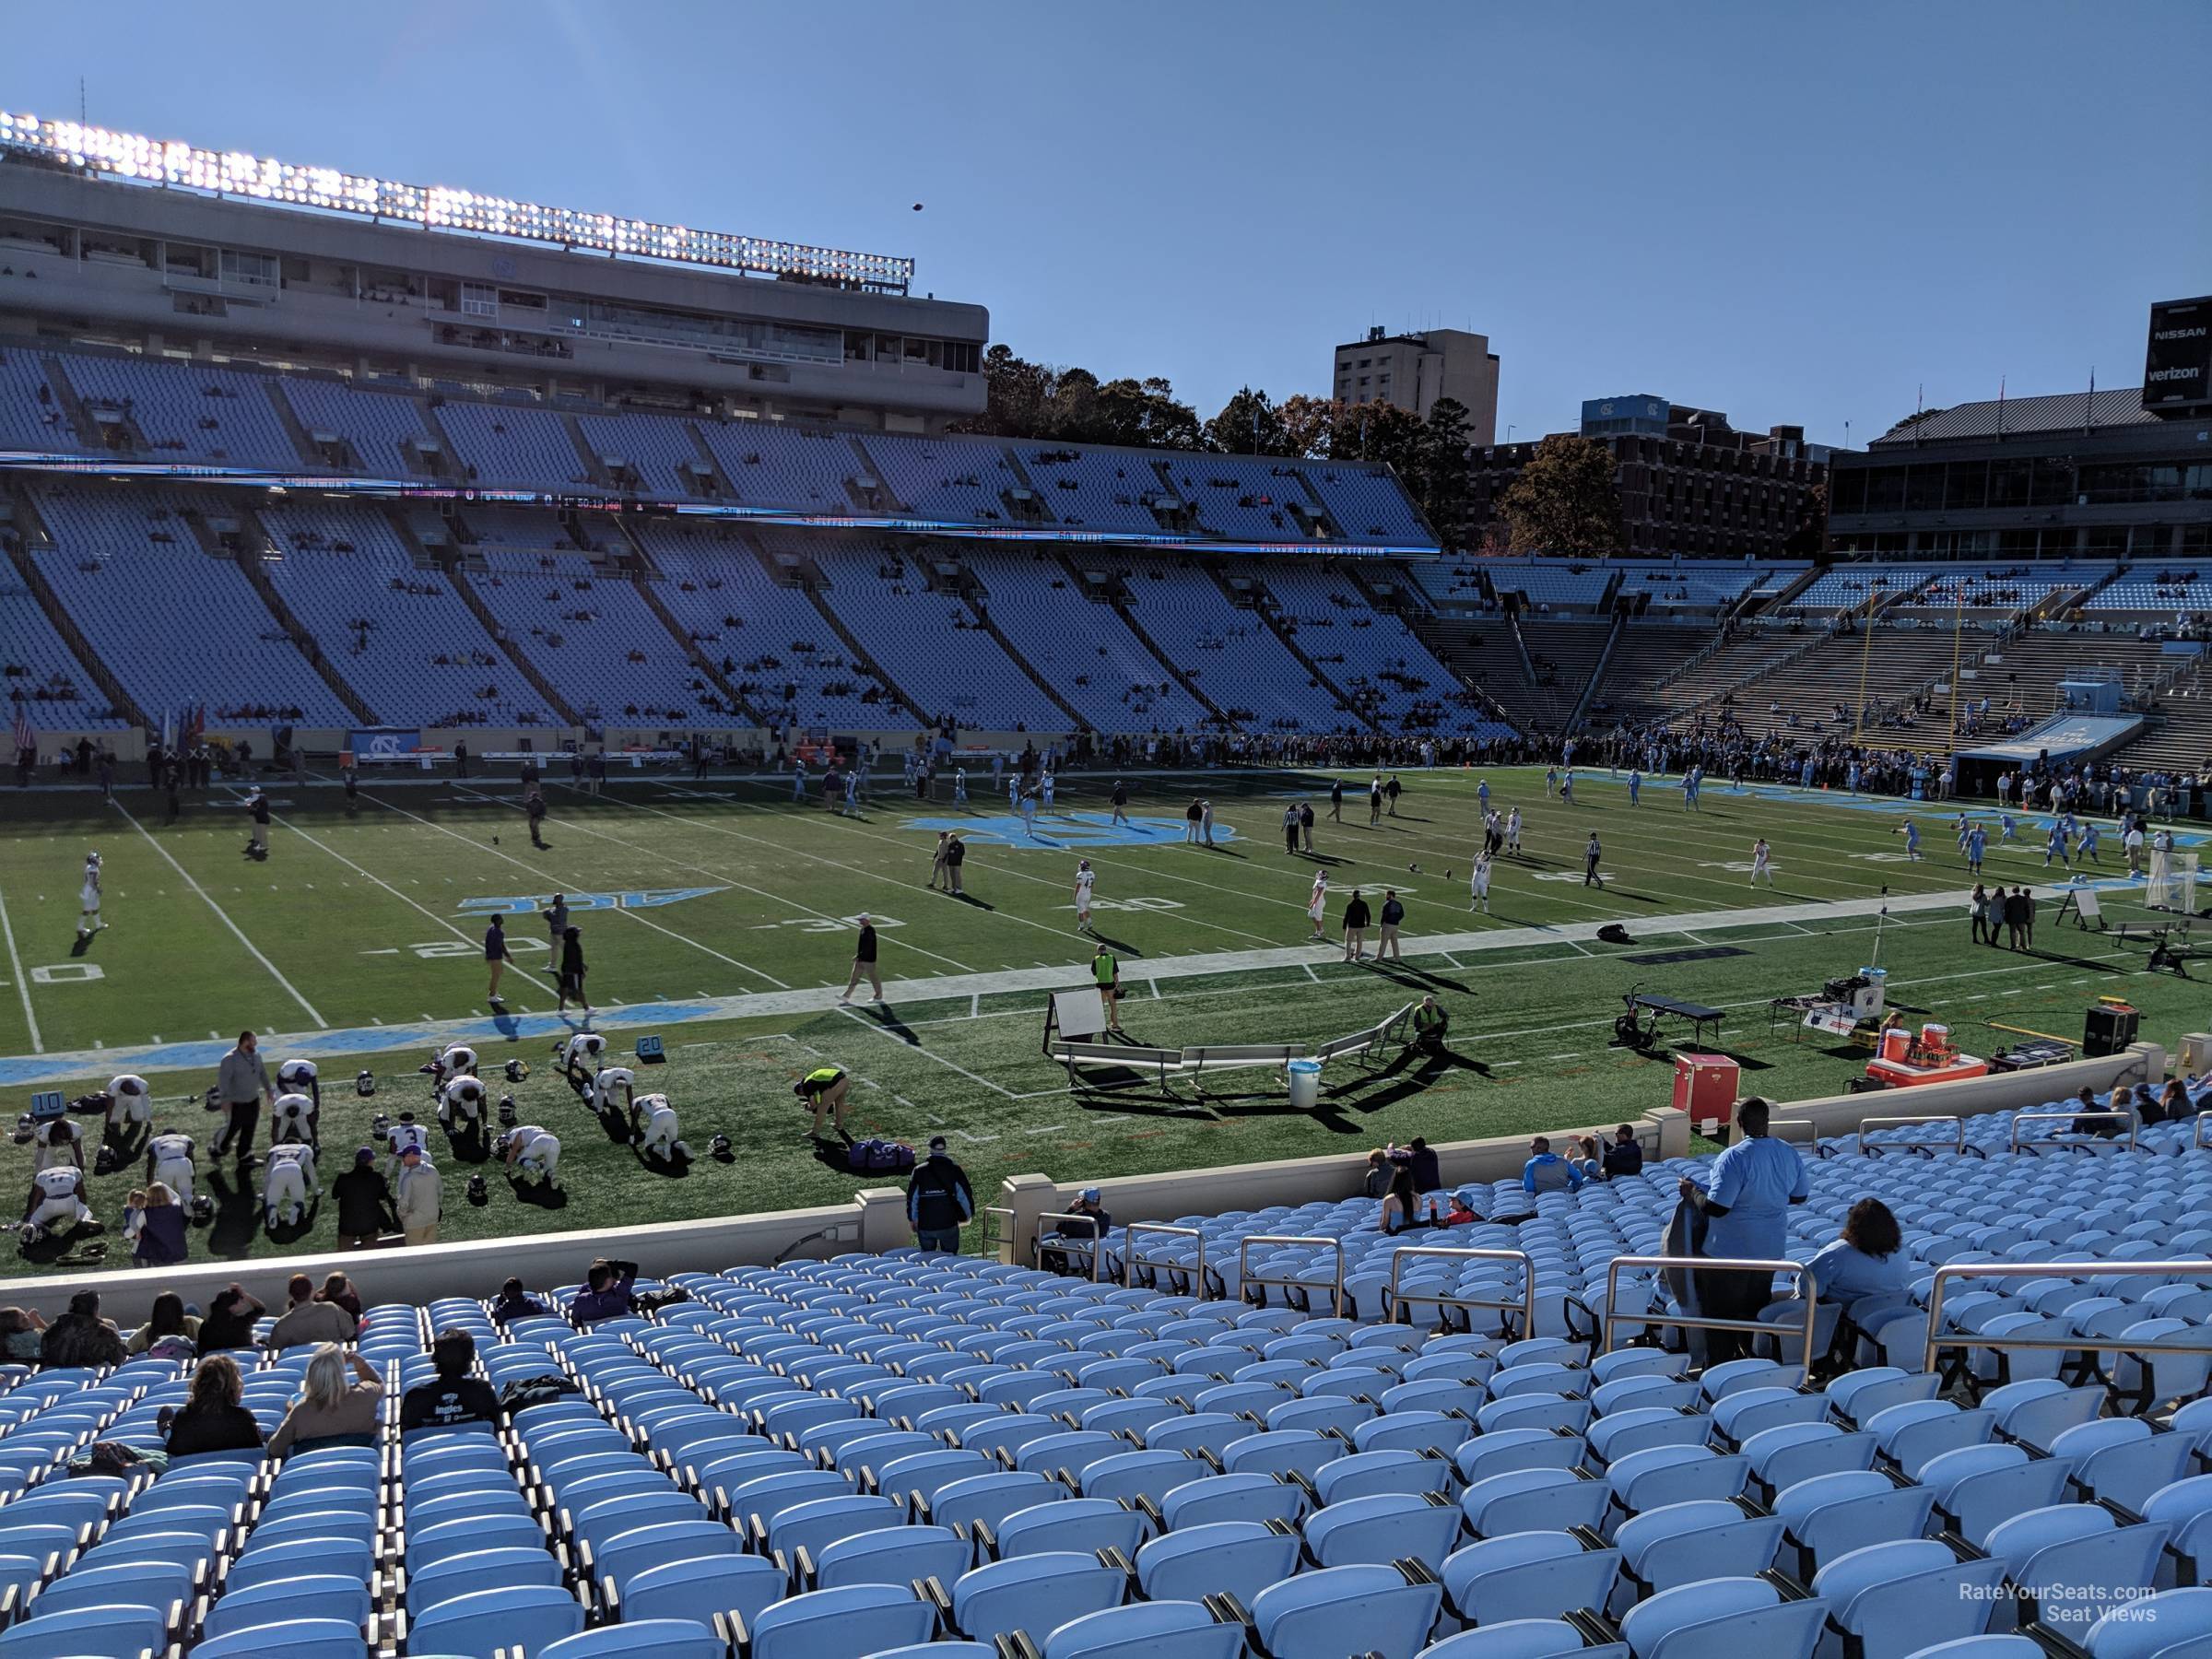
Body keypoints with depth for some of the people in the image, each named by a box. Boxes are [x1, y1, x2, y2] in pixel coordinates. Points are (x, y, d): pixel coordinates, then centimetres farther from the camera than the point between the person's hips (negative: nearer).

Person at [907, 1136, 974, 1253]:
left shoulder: (919, 1171, -7)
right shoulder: (954, 1170, -10)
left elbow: (911, 1198, 0)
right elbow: (965, 1194, -5)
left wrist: (912, 1219, 14)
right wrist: (969, 1214, 11)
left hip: (925, 1226, 1)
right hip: (949, 1225, -1)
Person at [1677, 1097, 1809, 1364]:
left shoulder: (1734, 1158, -25)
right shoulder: (1790, 1154, -4)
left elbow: (1715, 1208, -26)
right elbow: (1800, 1196, 10)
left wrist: (1691, 1192, -9)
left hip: (1729, 1252, -6)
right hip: (1771, 1250, 6)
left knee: (1721, 1313, 8)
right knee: (1756, 1311, 21)